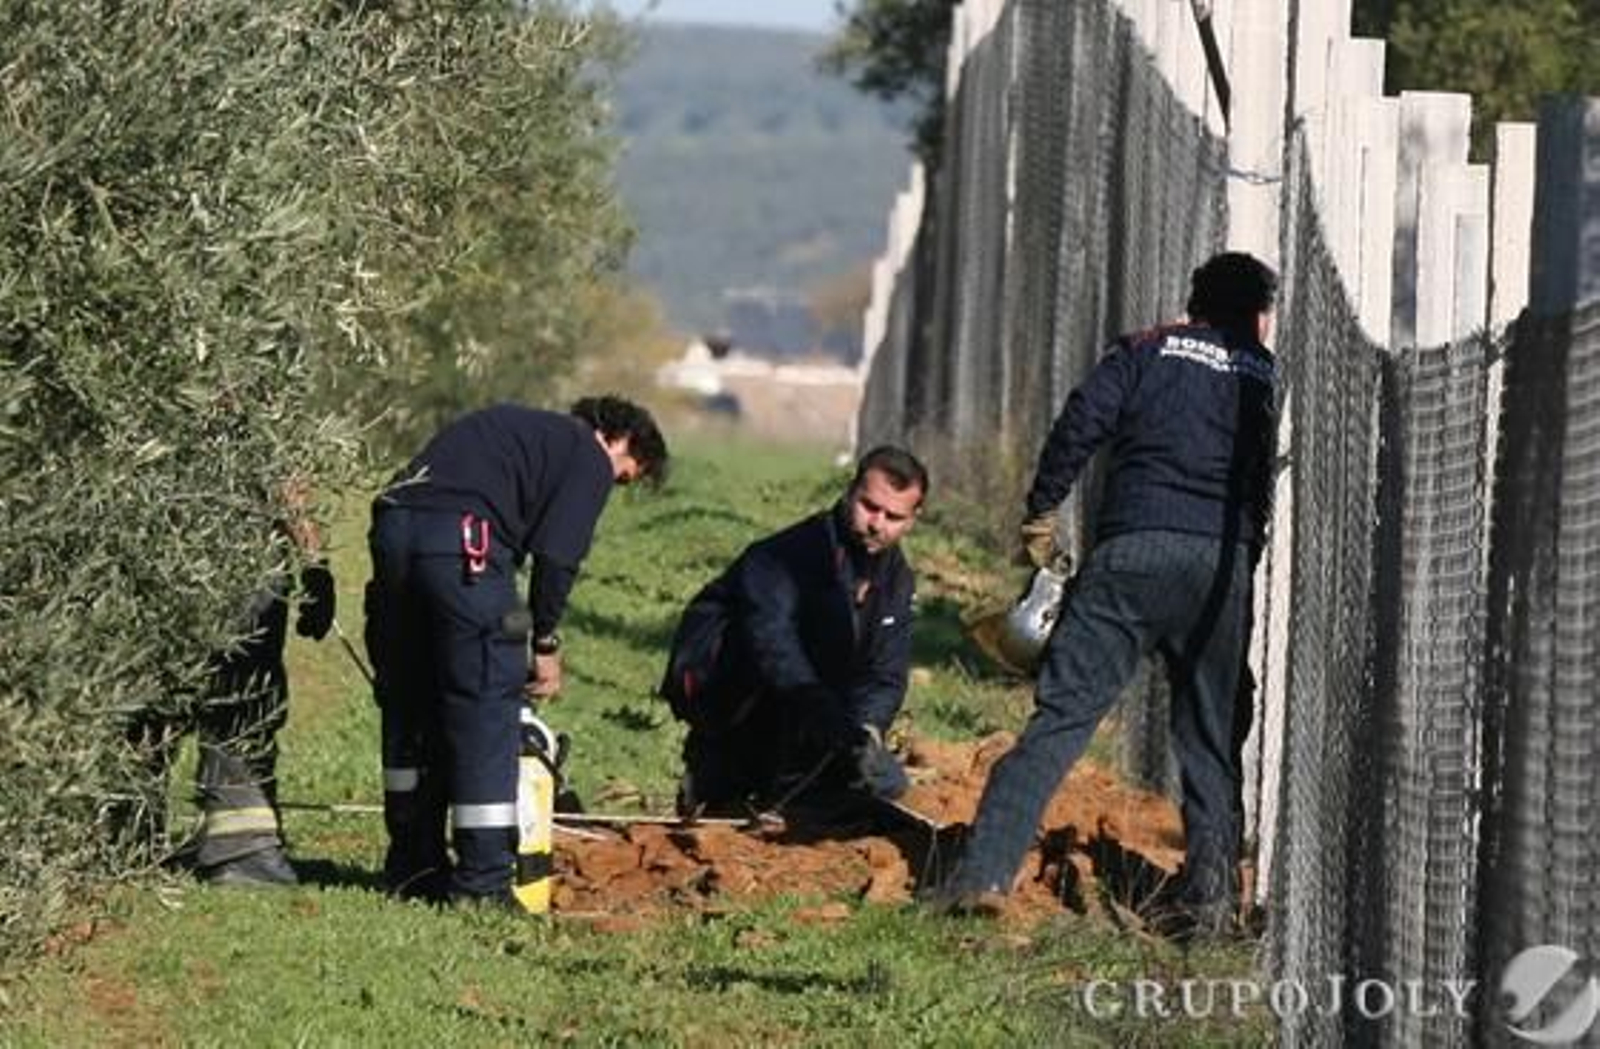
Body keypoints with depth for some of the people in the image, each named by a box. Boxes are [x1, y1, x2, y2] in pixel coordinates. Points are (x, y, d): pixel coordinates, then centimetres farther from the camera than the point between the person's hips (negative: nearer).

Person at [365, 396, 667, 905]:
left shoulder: (522, 428, 34)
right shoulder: (589, 457, 11)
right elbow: (556, 552, -1)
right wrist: (546, 643, 8)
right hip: (464, 543, -8)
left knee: (408, 705, 18)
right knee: (485, 710, -1)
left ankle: (413, 864, 27)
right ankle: (482, 880, -2)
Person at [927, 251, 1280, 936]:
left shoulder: (1145, 353, 14)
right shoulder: (1268, 378, 19)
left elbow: (1080, 424, 1)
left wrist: (1041, 512, 6)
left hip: (1131, 551, -1)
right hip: (1222, 564, 1)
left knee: (1061, 713, -5)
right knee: (1210, 737, 12)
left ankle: (984, 873, -15)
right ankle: (1209, 898, 3)